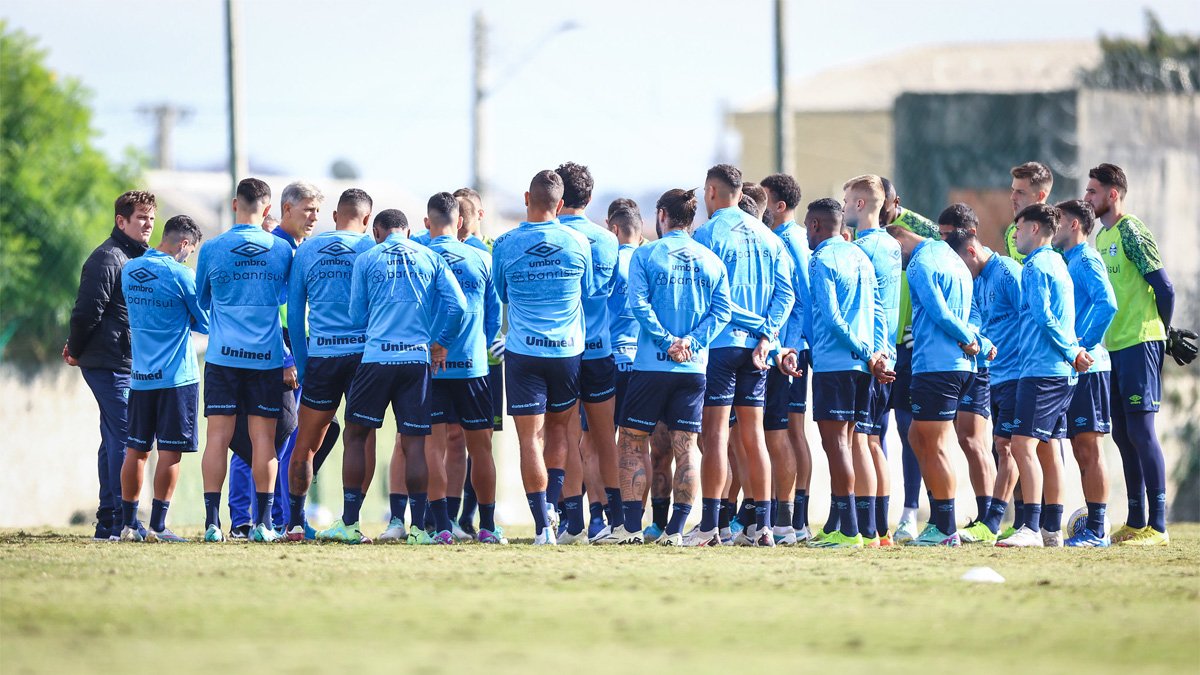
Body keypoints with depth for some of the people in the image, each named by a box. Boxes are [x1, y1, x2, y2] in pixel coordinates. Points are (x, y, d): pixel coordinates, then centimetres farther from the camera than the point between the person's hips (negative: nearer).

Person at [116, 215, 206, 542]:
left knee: (136, 450, 9)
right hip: (177, 376, -6)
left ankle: (128, 524, 10)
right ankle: (157, 525, -5)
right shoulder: (181, 275, -12)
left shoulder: (129, 271, 7)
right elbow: (206, 323, -3)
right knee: (169, 452, -3)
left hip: (140, 376, 6)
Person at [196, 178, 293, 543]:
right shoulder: (281, 250, 2)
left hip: (222, 357, -1)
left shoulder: (211, 249, -1)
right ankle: (263, 523, 0)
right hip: (267, 358, 1)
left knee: (218, 437, 0)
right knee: (263, 438, 3)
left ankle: (212, 522, -5)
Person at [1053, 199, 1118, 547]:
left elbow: (1108, 305, -23)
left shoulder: (1086, 260, -9)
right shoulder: (1071, 262, 19)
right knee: (1081, 449, 9)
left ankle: (1097, 530, -9)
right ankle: (1094, 526, 12)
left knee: (1090, 448, -9)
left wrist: (1085, 345, -20)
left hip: (1087, 368, -10)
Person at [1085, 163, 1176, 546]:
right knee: (1122, 435, 10)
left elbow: (1164, 287, -11)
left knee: (1141, 432, -9)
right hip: (1112, 347, 9)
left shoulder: (1132, 232, -11)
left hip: (1139, 345, -9)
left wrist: (1162, 332, 0)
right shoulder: (1102, 237, 15)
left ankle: (1157, 526, -7)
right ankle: (1136, 523, 16)